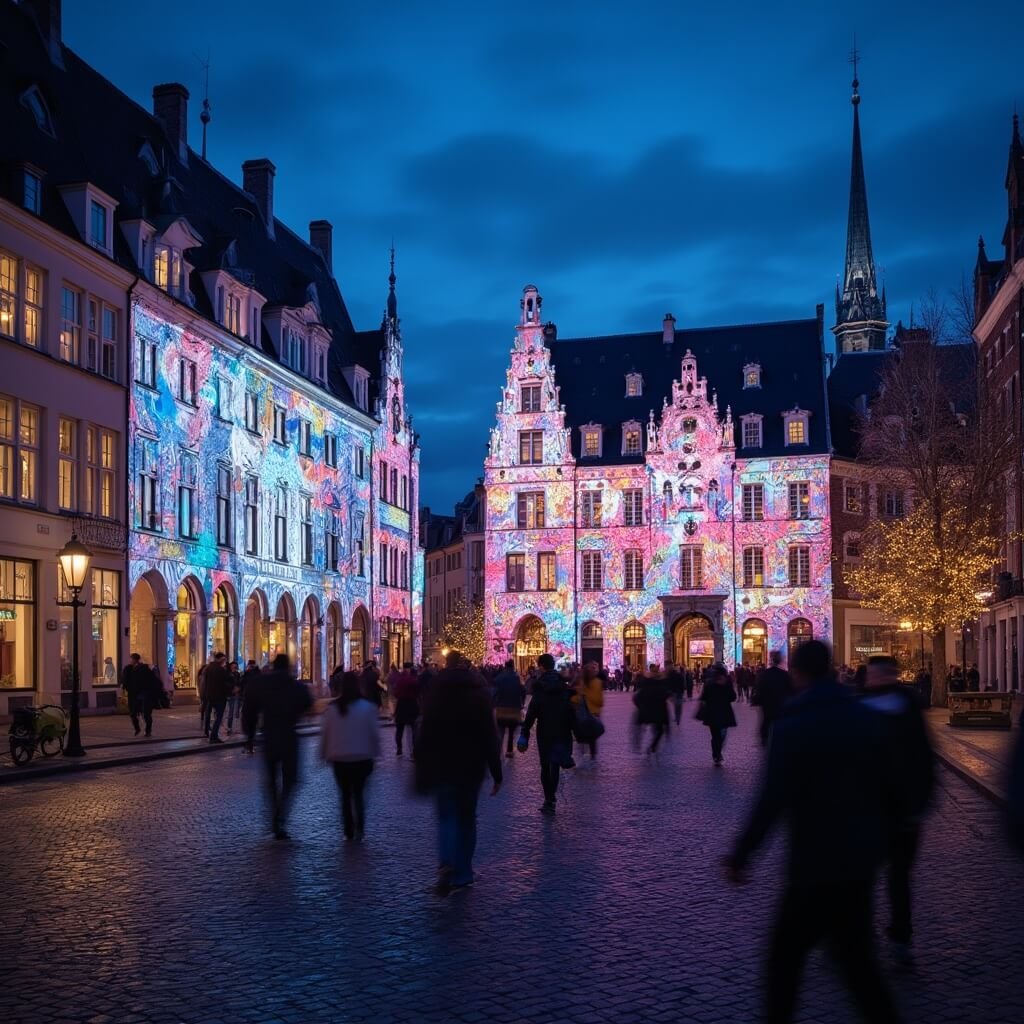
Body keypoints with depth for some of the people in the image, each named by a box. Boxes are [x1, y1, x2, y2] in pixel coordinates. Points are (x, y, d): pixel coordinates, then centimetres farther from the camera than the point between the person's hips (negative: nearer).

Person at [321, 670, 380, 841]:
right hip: (362, 757, 0)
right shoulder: (368, 707, -6)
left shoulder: (331, 708, -4)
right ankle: (359, 831, -4)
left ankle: (348, 831, 9)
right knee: (358, 794, 9)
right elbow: (374, 733, -2)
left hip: (339, 758, 0)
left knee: (345, 795, 11)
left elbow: (324, 733, 1)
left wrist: (325, 754, 11)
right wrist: (374, 754, 8)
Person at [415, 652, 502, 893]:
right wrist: (496, 773, -2)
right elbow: (490, 735, -4)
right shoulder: (479, 692, -2)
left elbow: (425, 735, -3)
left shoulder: (435, 693, -1)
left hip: (442, 767, 0)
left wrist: (422, 773, 2)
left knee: (447, 816, 6)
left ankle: (447, 865, -19)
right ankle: (462, 875, 14)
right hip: (472, 767, 0)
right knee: (467, 817, 12)